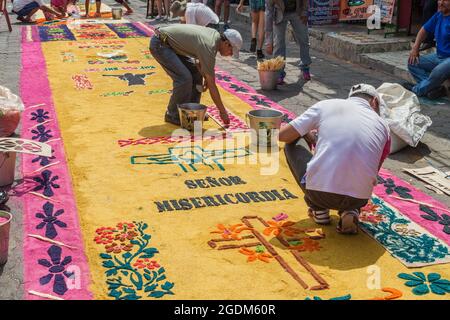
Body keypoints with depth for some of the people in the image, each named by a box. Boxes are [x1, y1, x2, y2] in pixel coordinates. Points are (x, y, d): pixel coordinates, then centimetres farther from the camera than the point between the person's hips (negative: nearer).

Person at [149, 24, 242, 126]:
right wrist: (223, 111, -14)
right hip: (159, 44, -10)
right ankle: (173, 115, -4)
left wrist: (206, 77, 4)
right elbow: (212, 86, -21)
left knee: (195, 72, 8)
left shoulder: (215, 34, 1)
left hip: (171, 44, 10)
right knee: (184, 77, -20)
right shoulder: (209, 48, -26)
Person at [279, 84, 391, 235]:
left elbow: (282, 135, 10)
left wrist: (309, 136, 30)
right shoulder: (383, 126, 15)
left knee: (293, 144, 23)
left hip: (319, 192, -3)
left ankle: (319, 210, 19)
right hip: (358, 198, 3)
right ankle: (350, 211, 9)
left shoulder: (326, 105, 8)